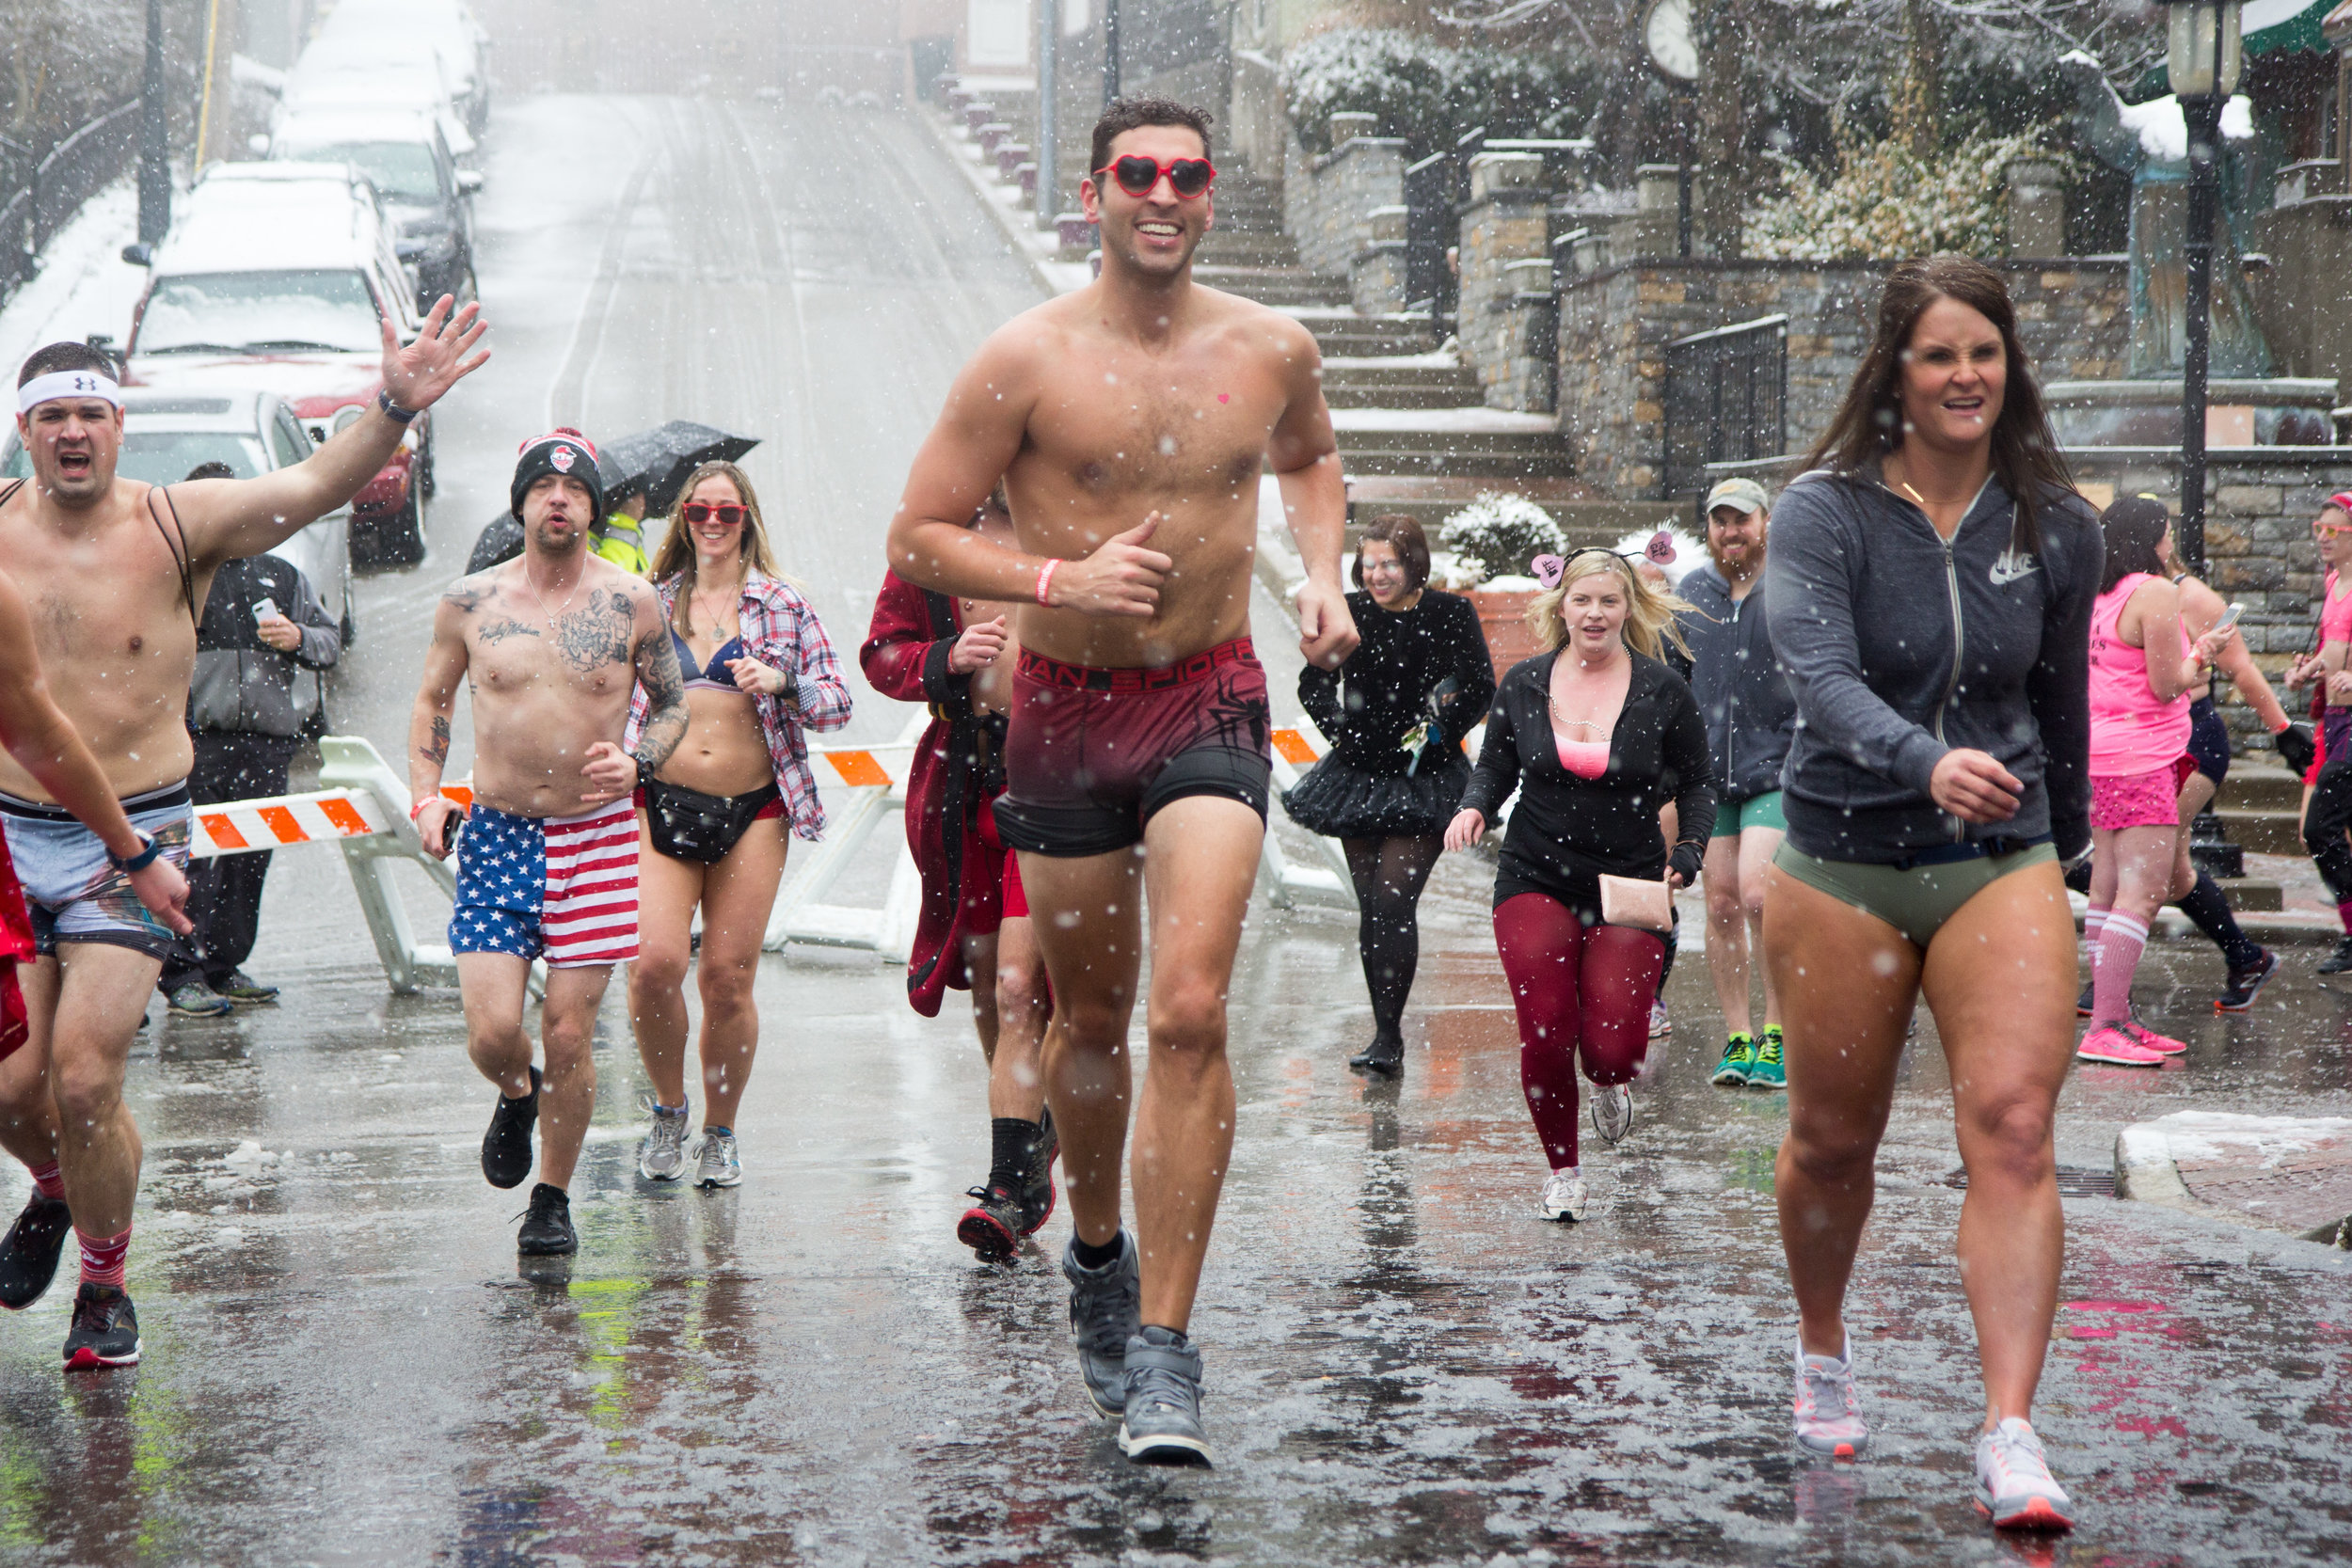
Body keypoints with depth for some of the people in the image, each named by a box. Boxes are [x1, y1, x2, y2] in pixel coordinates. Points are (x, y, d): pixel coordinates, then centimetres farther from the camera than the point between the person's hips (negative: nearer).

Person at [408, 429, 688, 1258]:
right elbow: (432, 699, 17)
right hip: (496, 833, 1)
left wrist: (638, 763, -8)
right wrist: (426, 795, 5)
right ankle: (516, 1095, 28)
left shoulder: (632, 603, 0)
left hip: (597, 839, -1)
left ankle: (553, 1199, 17)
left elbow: (672, 703, 11)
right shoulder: (469, 602, 2)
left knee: (569, 1036, -2)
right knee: (492, 1030, -9)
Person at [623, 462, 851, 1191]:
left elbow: (838, 700, 4)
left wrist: (781, 683, -13)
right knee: (654, 963, -15)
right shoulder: (652, 603, 12)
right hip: (661, 803, 1)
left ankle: (720, 1132, 19)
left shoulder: (783, 604, 7)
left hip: (752, 809, -1)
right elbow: (619, 700, 19)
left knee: (728, 978, -1)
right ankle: (668, 1109, 10)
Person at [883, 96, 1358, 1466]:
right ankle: (1098, 1250, 42)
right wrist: (1060, 579, -18)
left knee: (1192, 1011, -16)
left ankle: (1164, 1349, -13)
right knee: (1090, 1016, 14)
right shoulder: (1026, 361, -8)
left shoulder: (1273, 351, 1)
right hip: (1065, 707, 0)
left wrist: (1324, 577, 7)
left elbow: (1312, 458, 24)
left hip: (1213, 702, 0)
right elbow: (918, 539, -4)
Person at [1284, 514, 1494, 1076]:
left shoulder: (1451, 614, -5)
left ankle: (1388, 1038, -13)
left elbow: (1481, 688, -4)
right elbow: (1313, 683, 13)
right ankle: (1386, 1035, 13)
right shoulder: (1348, 613, 3)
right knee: (1370, 907, 5)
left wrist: (1435, 734, -8)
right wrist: (1338, 728, 1)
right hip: (1360, 774, 4)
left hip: (1424, 780, -4)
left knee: (1394, 903, -14)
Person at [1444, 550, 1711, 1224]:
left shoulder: (1663, 690, -1)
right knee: (1545, 1032, -11)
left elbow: (1698, 783, 8)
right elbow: (1494, 768, 15)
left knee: (1612, 1048, -11)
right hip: (1535, 878, 1)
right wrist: (1475, 808, -7)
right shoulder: (1523, 684, 3)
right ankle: (1562, 1169, 14)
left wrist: (1687, 857, -6)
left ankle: (1610, 1086, 30)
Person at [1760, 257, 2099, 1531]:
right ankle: (1824, 1353, 39)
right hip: (1841, 862, -1)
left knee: (2012, 1129, -15)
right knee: (1832, 1142, 11)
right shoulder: (1825, 510, -8)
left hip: (2001, 863, 1)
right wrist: (1925, 762, -42)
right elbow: (1817, 670, -25)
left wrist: (2064, 843, 24)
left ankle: (2010, 1435, -17)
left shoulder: (2054, 525, 2)